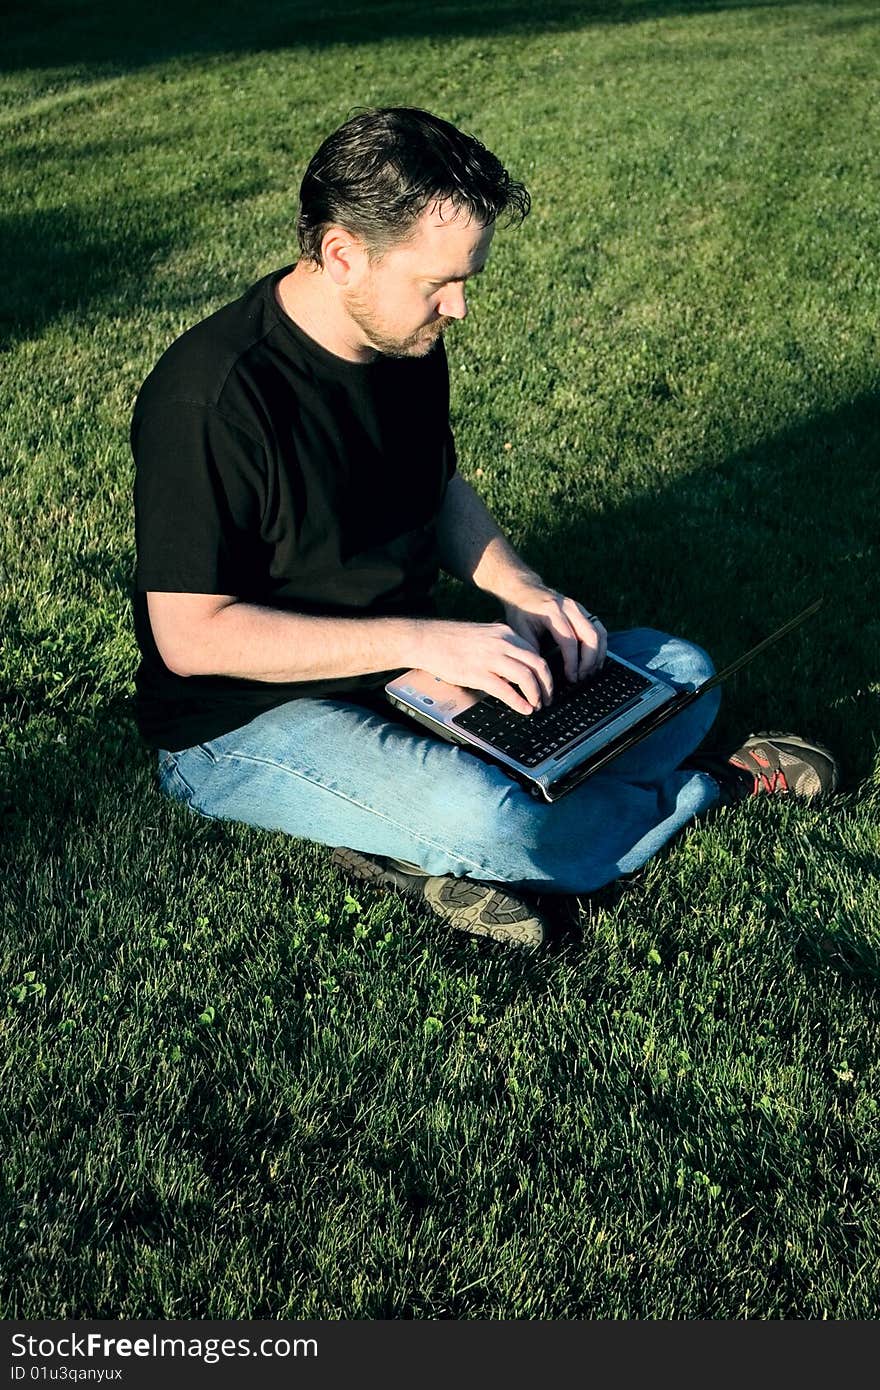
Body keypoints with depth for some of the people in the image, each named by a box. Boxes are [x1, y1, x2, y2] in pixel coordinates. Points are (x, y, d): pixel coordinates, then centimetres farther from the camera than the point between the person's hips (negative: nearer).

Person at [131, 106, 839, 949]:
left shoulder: (409, 344, -1)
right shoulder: (213, 393, -24)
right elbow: (190, 635, -24)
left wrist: (519, 590, -4)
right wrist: (421, 640, -27)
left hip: (407, 667, 8)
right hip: (249, 721, -7)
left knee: (680, 673, 2)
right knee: (486, 819, -34)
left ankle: (432, 850, -12)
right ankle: (708, 784, -3)